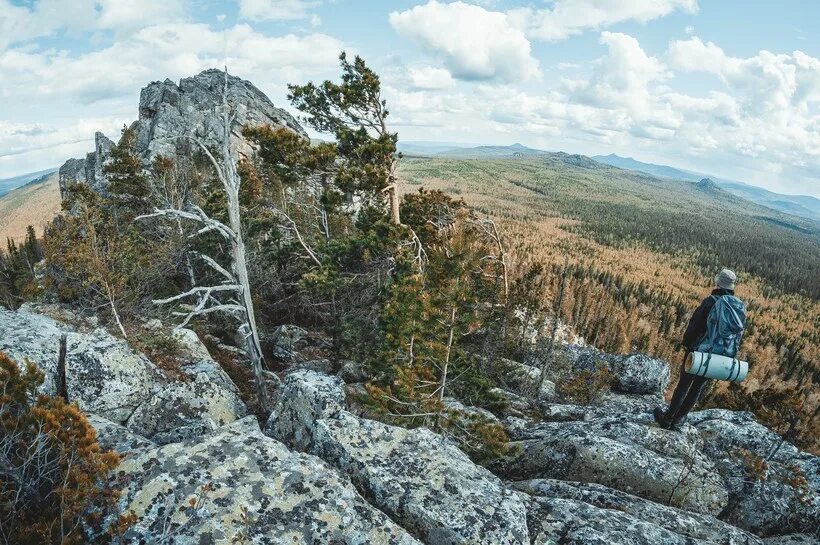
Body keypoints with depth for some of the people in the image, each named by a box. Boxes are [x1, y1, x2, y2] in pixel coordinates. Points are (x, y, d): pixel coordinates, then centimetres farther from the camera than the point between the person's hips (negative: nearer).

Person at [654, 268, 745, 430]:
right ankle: (677, 420, 25)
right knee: (698, 387, 16)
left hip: (699, 351, -4)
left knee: (683, 385, 9)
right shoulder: (741, 307, 0)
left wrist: (687, 342, 0)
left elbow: (695, 325, -16)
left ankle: (667, 418, 18)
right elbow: (739, 334, 8)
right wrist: (729, 353, 17)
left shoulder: (710, 301, -17)